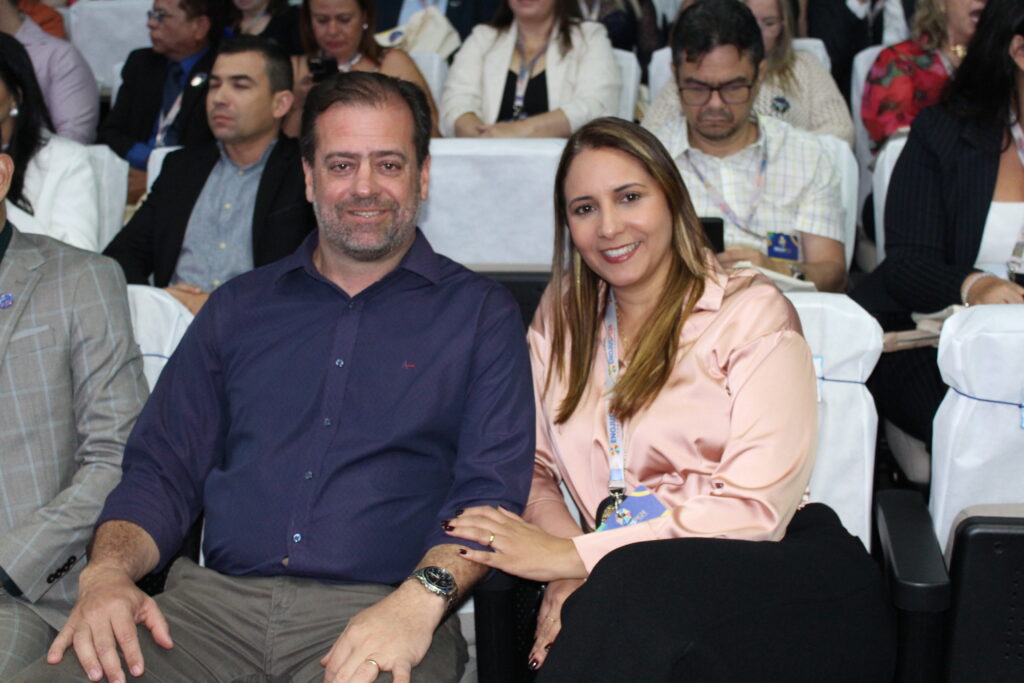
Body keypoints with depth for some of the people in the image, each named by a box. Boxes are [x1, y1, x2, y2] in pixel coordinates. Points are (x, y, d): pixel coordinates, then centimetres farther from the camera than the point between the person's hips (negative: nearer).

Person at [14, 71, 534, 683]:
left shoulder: (480, 311, 9)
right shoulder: (239, 307, 20)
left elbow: (492, 488, -1)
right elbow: (162, 468, 16)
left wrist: (422, 596, -20)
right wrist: (108, 571, -4)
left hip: (378, 609, -2)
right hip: (216, 600, 3)